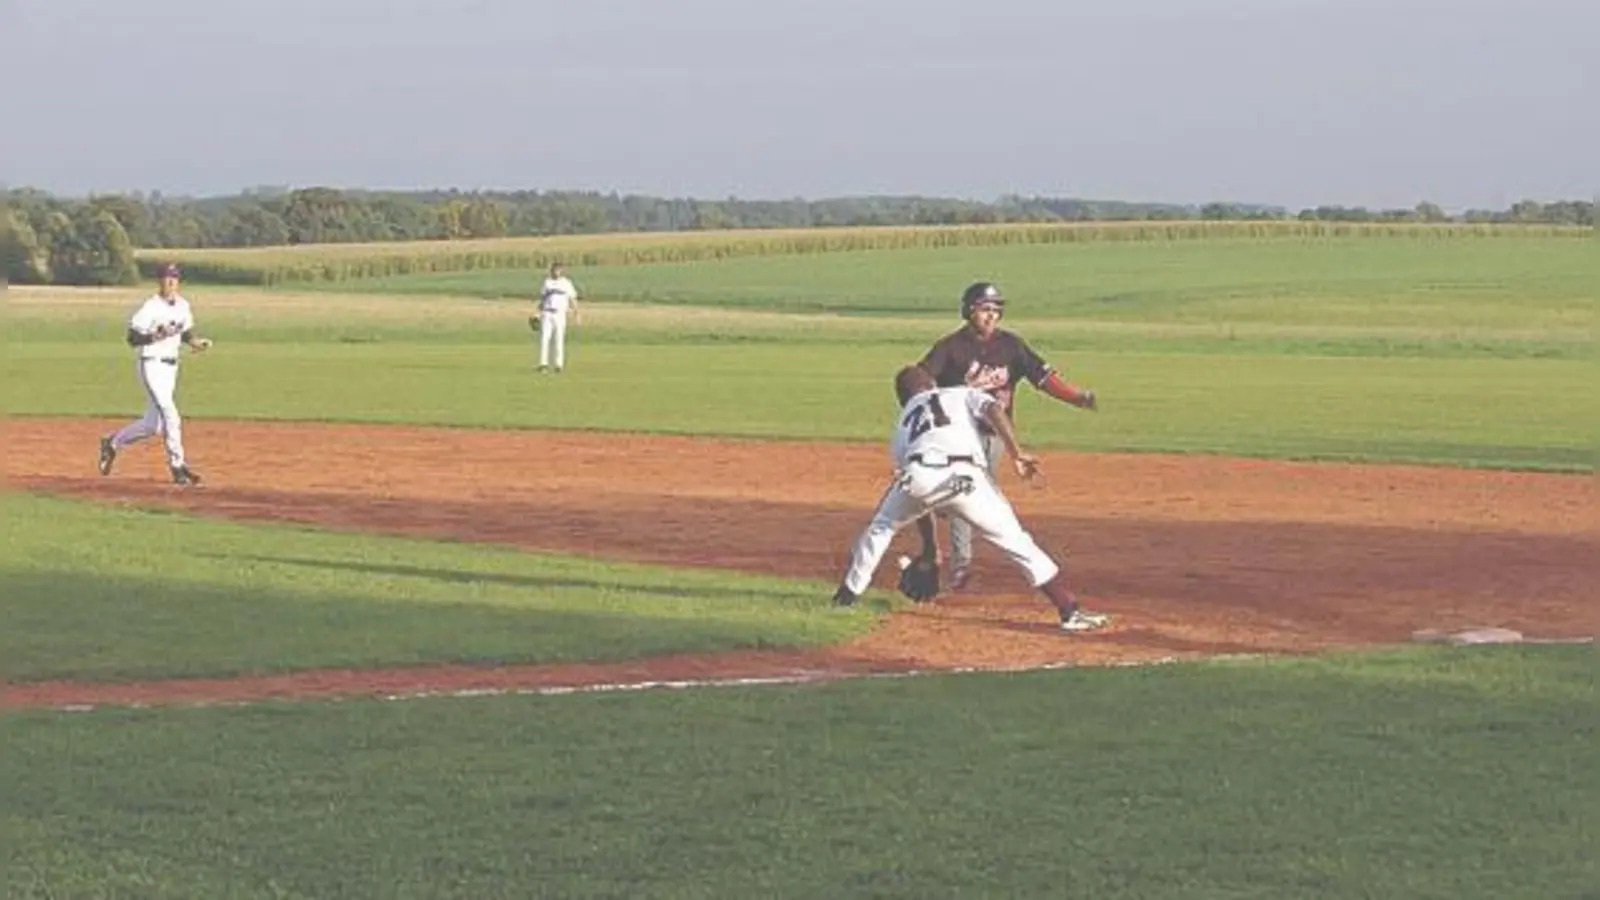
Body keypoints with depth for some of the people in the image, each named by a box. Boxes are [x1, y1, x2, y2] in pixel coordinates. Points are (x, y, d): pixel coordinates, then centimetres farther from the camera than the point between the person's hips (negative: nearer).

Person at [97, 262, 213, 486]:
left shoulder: (183, 306, 8)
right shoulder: (150, 307, -13)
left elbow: (186, 331, 21)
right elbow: (133, 339, -15)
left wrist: (194, 342, 0)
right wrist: (156, 335, -29)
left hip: (170, 366, 8)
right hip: (151, 365, -8)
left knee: (153, 424, 11)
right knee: (169, 415, -15)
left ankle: (112, 443, 31)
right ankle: (178, 466, -10)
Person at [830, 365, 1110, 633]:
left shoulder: (903, 421, 38)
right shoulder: (963, 395, 33)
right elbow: (993, 410, 8)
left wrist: (929, 543, 46)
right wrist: (1016, 455, 3)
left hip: (919, 475, 2)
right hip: (965, 476, -2)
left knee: (881, 527, 31)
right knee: (1015, 540, 9)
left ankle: (845, 598, 33)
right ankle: (1070, 611, 4)